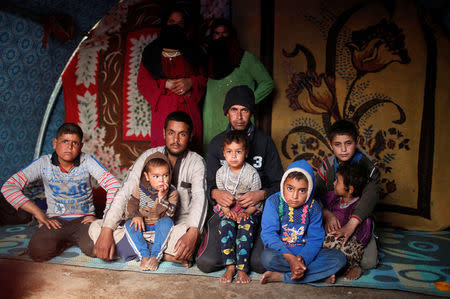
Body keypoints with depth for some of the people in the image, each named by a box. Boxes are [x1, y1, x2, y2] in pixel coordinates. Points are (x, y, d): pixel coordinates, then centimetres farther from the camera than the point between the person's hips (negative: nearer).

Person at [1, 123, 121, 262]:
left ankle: (75, 239, 7)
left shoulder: (87, 161, -6)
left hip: (84, 218, -1)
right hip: (56, 220, 1)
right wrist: (39, 214, -15)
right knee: (38, 252, -28)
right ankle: (70, 241, 5)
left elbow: (114, 186, -11)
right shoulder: (44, 163, -4)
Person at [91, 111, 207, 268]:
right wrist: (107, 230, -21)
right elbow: (125, 192, -7)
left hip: (180, 223, -4)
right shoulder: (148, 156, 1)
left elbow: (199, 197, -19)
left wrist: (193, 233, -40)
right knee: (96, 227, -18)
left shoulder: (196, 162, -4)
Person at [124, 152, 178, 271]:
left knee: (166, 222, -33)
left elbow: (167, 214, -19)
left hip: (159, 225, -2)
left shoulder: (172, 192, -12)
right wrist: (136, 216, -21)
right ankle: (144, 256, -28)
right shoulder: (140, 189, -4)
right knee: (129, 225, -26)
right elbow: (131, 204, -1)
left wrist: (162, 198, -32)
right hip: (142, 225, 2)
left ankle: (155, 256, -29)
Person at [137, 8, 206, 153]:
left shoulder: (190, 52, 18)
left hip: (189, 109, 1)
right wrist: (165, 84, -9)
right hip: (163, 109, -1)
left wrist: (190, 82, -7)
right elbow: (142, 82, 7)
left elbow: (203, 78, 15)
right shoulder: (152, 51, 13)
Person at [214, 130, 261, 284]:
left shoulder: (252, 173, -7)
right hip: (228, 210, 2)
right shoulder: (221, 172, 2)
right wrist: (227, 210, -13)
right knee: (226, 226, -28)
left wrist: (246, 212, -20)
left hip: (248, 210, -2)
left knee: (246, 227, -30)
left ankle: (242, 268, -25)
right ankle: (230, 267, -22)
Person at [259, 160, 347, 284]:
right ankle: (320, 273, -20)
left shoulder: (314, 207, -4)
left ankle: (280, 276, -22)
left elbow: (315, 240, -8)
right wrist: (290, 258, -29)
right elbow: (269, 234, -18)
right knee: (267, 257, -35)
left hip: (305, 252, 3)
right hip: (280, 251, -3)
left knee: (339, 258, -17)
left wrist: (302, 258, -28)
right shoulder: (273, 202, -10)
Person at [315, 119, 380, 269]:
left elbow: (371, 195, -27)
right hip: (332, 219, 2)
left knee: (368, 262, -16)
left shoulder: (367, 164, -12)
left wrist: (351, 225, -39)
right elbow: (315, 193, -7)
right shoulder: (327, 165, -2)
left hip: (360, 220, -2)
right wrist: (327, 214, -28)